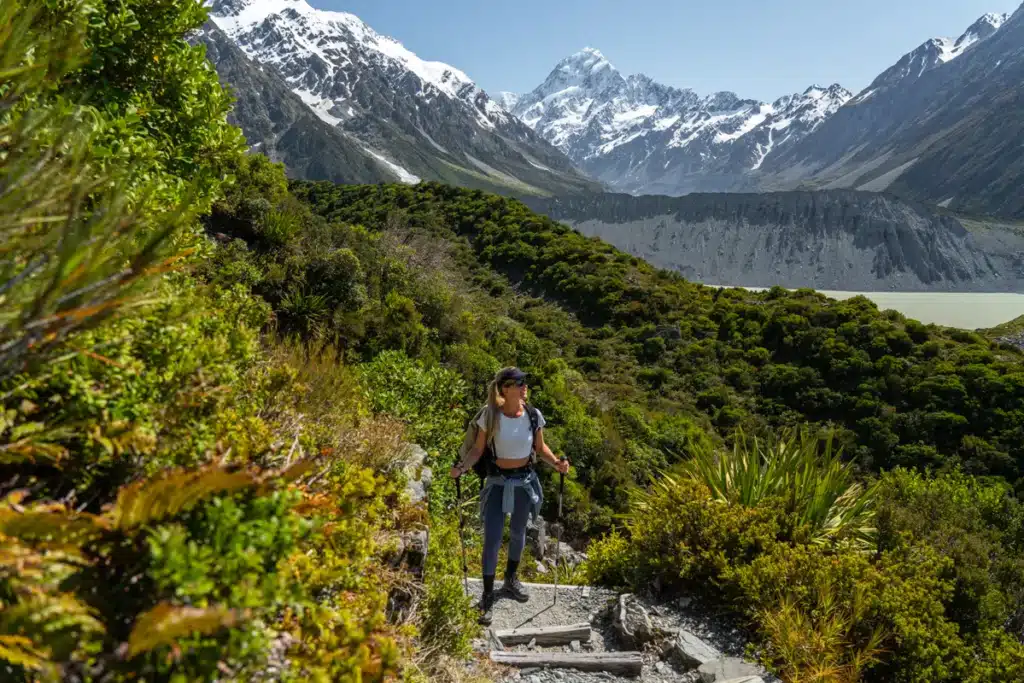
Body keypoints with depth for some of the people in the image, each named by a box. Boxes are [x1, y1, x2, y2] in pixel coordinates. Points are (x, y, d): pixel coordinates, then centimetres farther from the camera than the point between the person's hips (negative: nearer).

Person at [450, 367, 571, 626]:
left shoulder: (533, 415, -10)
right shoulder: (490, 415, -16)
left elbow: (540, 447, 4)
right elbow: (478, 449, -9)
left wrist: (556, 462, -14)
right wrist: (462, 467, -26)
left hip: (525, 480, 3)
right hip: (498, 481, -2)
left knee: (518, 533, 20)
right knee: (491, 540, -4)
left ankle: (511, 580, 44)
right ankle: (487, 597, 13)